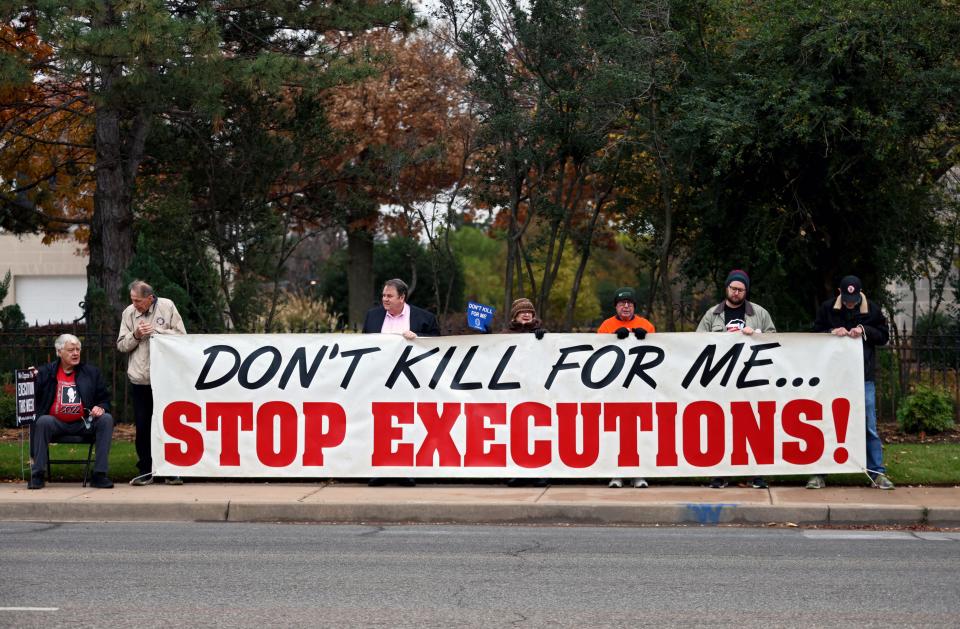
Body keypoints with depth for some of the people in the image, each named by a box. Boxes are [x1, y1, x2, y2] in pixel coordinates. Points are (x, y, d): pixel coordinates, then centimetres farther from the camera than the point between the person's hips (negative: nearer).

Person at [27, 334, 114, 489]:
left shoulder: (91, 372, 13)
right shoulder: (45, 372, 8)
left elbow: (104, 399, 15)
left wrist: (101, 408, -8)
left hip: (83, 423, 2)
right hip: (56, 423, -2)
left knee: (106, 419, -24)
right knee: (42, 421, -33)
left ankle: (99, 475, -24)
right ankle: (37, 474, -25)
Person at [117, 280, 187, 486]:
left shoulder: (167, 307, -3)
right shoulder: (128, 312, 5)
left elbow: (181, 336, -6)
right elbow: (121, 345, 7)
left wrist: (155, 331, -13)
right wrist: (135, 335, -11)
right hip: (139, 379, 2)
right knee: (142, 426, 6)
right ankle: (146, 471, 15)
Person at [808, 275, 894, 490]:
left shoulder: (872, 310, 0)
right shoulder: (827, 309, 0)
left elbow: (884, 336, 4)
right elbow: (815, 335, 5)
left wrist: (864, 331, -13)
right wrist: (832, 333, -14)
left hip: (864, 376, 0)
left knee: (869, 426, 3)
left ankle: (877, 472, 11)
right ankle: (819, 473, 10)